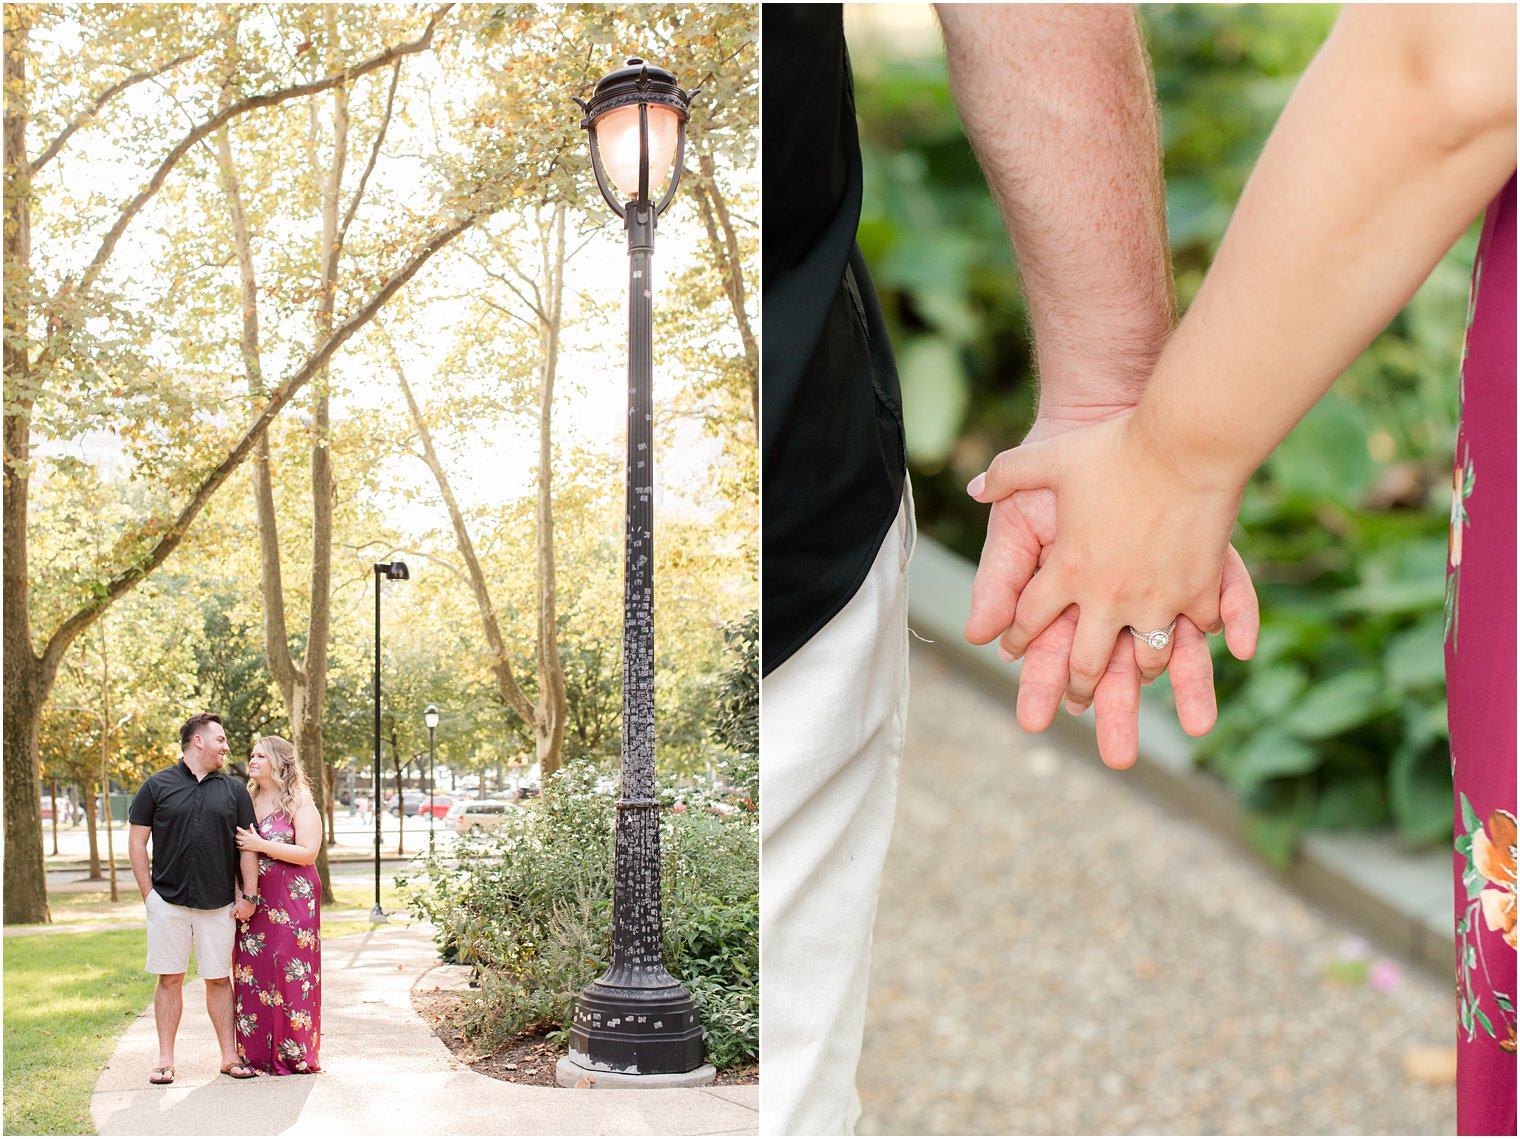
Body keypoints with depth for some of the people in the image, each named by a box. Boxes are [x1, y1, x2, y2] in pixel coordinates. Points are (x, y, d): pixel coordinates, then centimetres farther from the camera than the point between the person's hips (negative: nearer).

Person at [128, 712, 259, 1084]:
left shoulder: (234, 790, 9)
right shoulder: (157, 786, 3)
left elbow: (248, 846, 9)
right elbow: (136, 842, 3)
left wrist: (249, 895, 2)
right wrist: (149, 894, -2)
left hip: (219, 904, 2)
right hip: (168, 901, -1)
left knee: (219, 979, 6)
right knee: (170, 979, 3)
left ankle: (230, 1055, 12)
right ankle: (166, 1060, 11)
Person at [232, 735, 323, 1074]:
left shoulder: (300, 804, -3)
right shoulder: (247, 801, 13)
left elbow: (308, 853, -12)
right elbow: (237, 848, 21)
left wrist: (261, 845, -16)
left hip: (292, 899, -5)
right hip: (253, 901, 5)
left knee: (289, 971, -6)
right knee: (252, 970, 3)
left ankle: (294, 1053, 1)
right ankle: (256, 1052, 10)